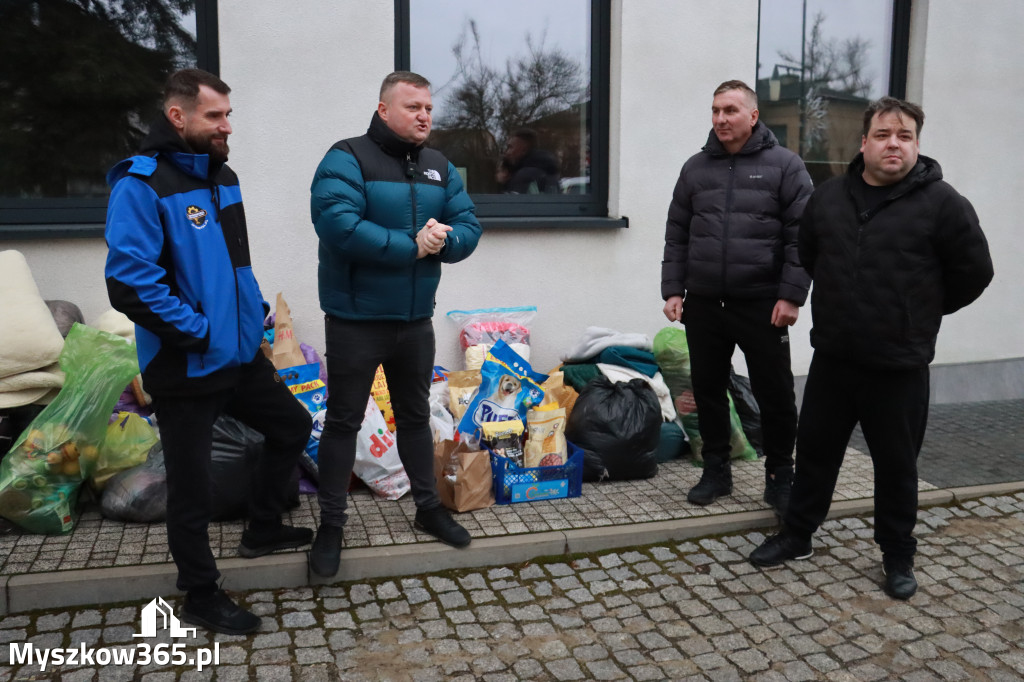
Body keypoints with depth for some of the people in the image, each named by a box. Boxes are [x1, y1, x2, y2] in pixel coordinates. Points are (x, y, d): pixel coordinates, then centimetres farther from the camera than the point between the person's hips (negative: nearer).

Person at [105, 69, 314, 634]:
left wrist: (256, 308, 9)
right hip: (185, 367, -8)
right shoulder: (141, 185, -17)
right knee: (191, 482, 6)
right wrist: (198, 331, -21)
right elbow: (129, 283, -24)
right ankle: (200, 597, 25)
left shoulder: (222, 177, 9)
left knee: (292, 426, 20)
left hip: (240, 352, 8)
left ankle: (261, 530, 40)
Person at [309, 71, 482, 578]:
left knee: (416, 415, 18)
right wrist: (411, 247, -22)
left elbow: (468, 226, 5)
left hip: (416, 319, 6)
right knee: (343, 421, 6)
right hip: (356, 320, -5)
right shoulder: (347, 160, -12)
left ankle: (429, 508, 34)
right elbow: (337, 224, -27)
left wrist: (444, 240, -19)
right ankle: (331, 524, 21)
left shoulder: (439, 167, 8)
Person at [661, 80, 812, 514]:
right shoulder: (696, 168, 11)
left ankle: (779, 478, 20)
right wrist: (673, 290, 4)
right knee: (708, 390, 11)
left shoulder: (784, 165, 1)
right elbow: (677, 235, 12)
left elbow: (802, 236, -4)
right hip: (703, 304, 4)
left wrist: (791, 295, -11)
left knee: (775, 395, 3)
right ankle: (716, 470, 26)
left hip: (762, 305, -3)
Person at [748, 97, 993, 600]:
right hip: (831, 357, 4)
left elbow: (973, 272, -3)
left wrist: (920, 312, 5)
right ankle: (796, 536, 32)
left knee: (896, 465, 10)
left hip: (900, 367, -3)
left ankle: (898, 557, 29)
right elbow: (808, 255, 20)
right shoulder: (829, 197, 5)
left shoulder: (941, 203, -8)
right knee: (815, 450, 15)